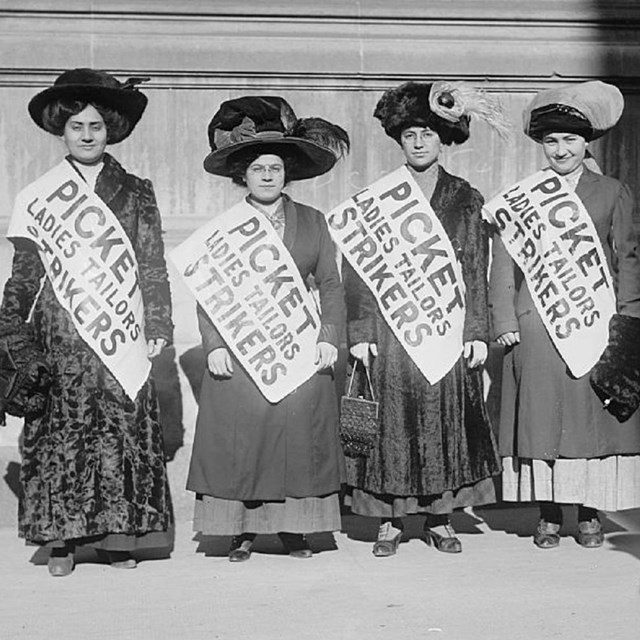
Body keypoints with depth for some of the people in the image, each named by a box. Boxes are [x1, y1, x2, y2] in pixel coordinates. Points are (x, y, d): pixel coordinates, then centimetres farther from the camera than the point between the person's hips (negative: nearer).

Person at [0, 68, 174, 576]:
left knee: (124, 430, -1)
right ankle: (60, 538, 8)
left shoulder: (136, 193, 8)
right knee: (59, 433, 0)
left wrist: (157, 327, -1)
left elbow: (153, 266, 7)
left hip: (120, 332, 0)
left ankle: (119, 534, 9)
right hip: (59, 334, 0)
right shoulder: (41, 195, 9)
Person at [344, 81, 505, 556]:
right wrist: (360, 332, -6)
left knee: (447, 417, 3)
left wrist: (477, 332, -1)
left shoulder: (465, 200, 8)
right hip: (390, 324, -1)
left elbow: (476, 271, 6)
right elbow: (358, 269, 2)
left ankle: (440, 519, 14)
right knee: (392, 420, 0)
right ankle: (390, 520, 10)